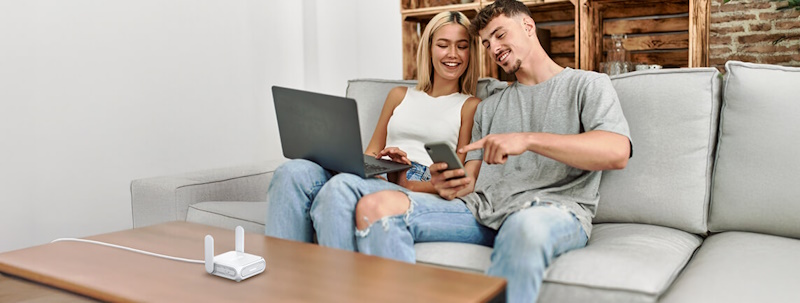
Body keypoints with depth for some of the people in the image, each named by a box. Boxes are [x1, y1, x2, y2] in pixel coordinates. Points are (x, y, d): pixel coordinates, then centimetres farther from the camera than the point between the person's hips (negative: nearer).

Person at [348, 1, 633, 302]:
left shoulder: (587, 84, 11)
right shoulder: (488, 107, 28)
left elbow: (617, 152, -9)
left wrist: (528, 139, -19)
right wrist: (453, 184, -7)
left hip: (553, 207, -5)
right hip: (483, 209, 5)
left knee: (526, 226, -44)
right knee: (375, 206, -16)